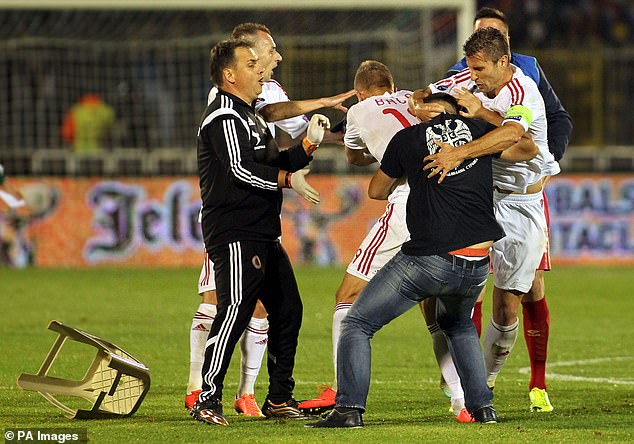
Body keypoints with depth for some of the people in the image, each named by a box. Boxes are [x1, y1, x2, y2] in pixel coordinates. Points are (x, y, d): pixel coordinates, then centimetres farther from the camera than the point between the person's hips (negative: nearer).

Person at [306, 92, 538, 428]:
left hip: (427, 259, -4)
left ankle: (349, 409, -8)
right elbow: (528, 148, 27)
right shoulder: (477, 129, 11)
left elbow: (376, 191, 21)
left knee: (357, 324, 6)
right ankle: (482, 407, 23)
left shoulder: (408, 138, 6)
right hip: (477, 265, 4)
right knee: (458, 324, 34)